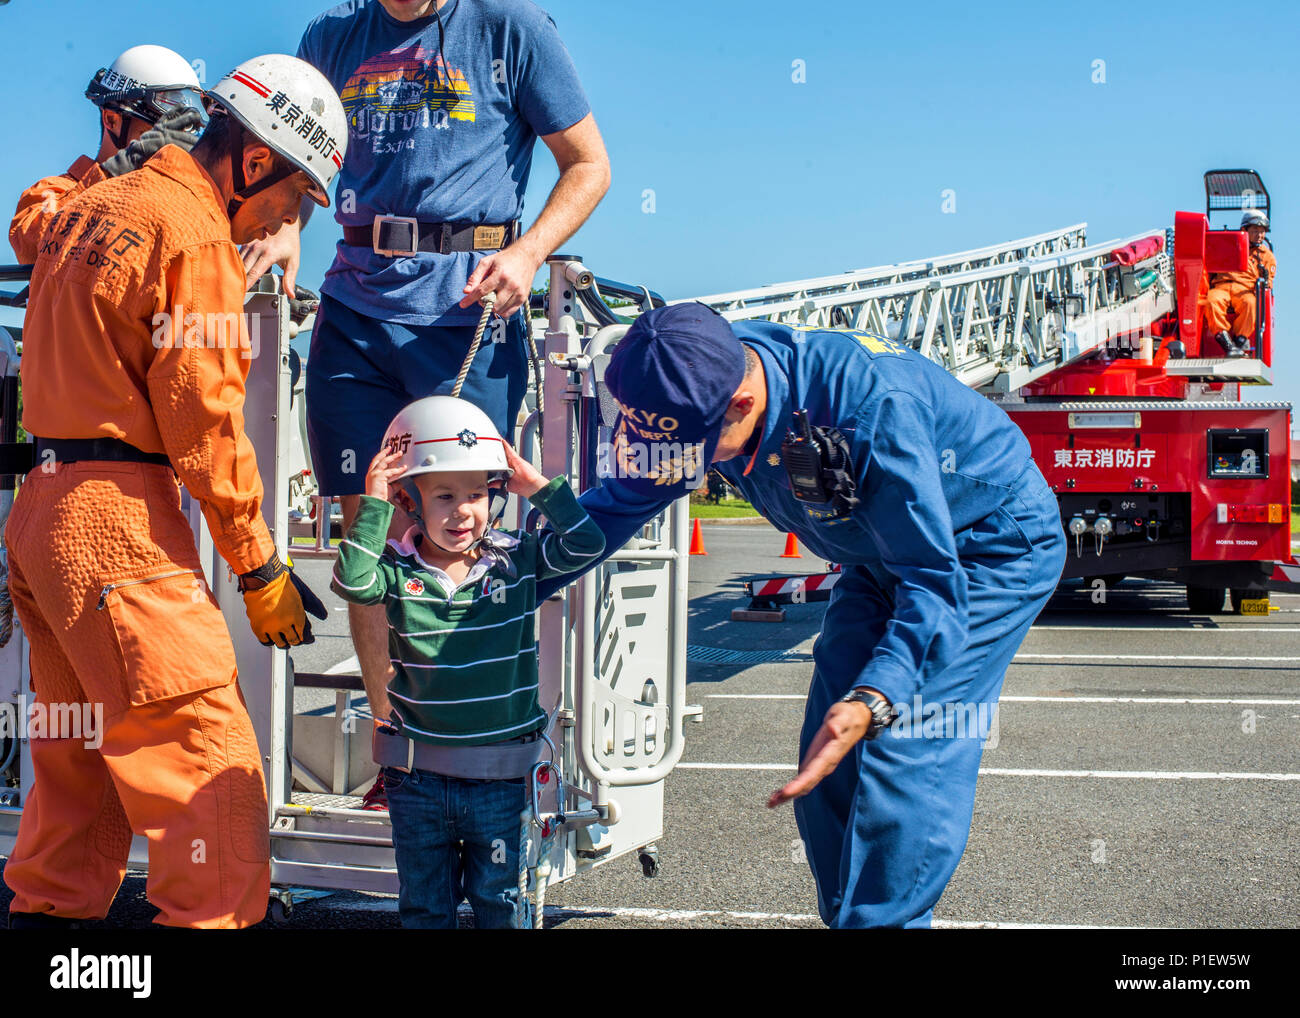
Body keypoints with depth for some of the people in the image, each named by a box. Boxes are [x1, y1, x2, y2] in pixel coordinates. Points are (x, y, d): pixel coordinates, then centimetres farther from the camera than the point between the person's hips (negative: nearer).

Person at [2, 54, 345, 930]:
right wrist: (262, 568, -8)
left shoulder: (94, 208, 17)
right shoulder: (197, 237, -11)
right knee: (210, 765, -8)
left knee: (79, 756, 18)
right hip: (121, 520, -9)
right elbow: (205, 424, -13)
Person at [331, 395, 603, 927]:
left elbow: (585, 544, -9)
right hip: (418, 779, 0)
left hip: (501, 776, 0)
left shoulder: (517, 560, -2)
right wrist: (374, 503, -20)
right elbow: (351, 581, -23)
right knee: (425, 907, 15)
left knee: (499, 902, 12)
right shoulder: (398, 570, -6)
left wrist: (539, 486, -11)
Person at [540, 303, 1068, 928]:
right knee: (827, 762, 4)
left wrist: (873, 700, -51)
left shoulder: (873, 409, -40)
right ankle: (847, 917, 17)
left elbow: (933, 579, -37)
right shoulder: (699, 388, -18)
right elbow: (618, 503, -2)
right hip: (882, 555, 7)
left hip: (992, 546, -7)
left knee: (904, 756, -20)